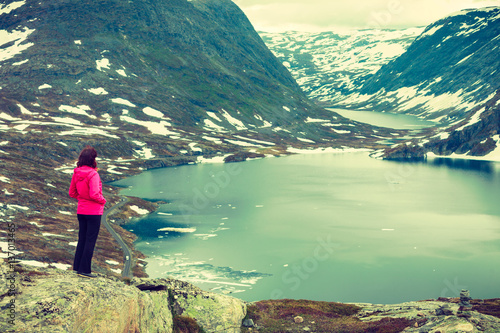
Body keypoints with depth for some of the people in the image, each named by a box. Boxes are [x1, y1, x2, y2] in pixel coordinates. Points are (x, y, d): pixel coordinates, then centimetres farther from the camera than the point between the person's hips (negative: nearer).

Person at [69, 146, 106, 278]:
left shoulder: (76, 173, 2)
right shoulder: (93, 174, -19)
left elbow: (71, 193, 9)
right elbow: (94, 194, -24)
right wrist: (103, 200, -7)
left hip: (81, 211, 7)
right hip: (93, 211, -7)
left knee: (82, 238, 16)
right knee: (90, 240, 0)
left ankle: (77, 266, 23)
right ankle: (84, 269, 3)